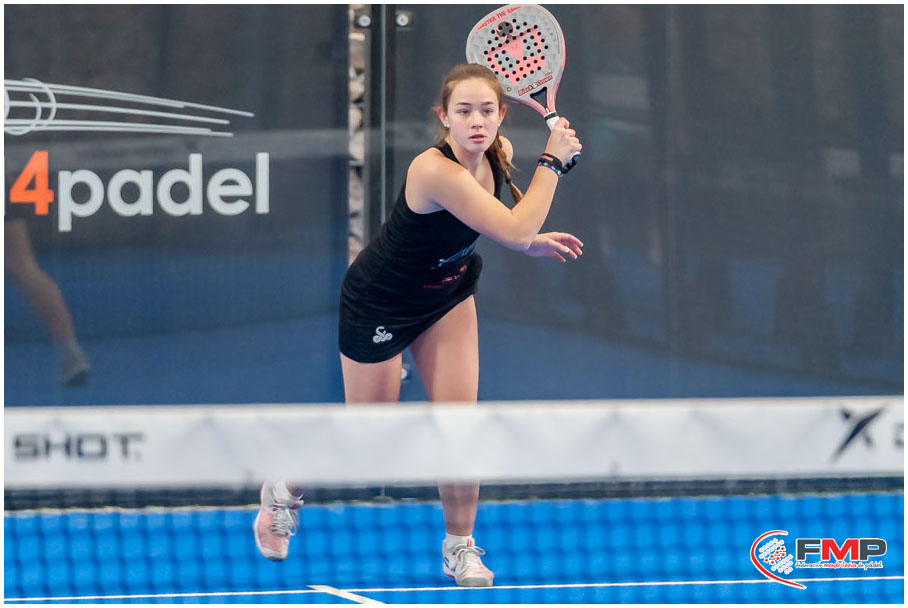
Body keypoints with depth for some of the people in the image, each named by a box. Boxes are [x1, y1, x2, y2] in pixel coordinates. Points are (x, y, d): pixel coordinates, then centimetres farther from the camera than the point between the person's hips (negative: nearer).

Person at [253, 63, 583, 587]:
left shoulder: (497, 153, -13)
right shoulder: (435, 171, -38)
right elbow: (515, 230, -41)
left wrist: (531, 241, -6)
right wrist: (554, 161, -35)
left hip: (447, 293, 6)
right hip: (381, 303, -6)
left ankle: (459, 547, 9)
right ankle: (285, 491, 37)